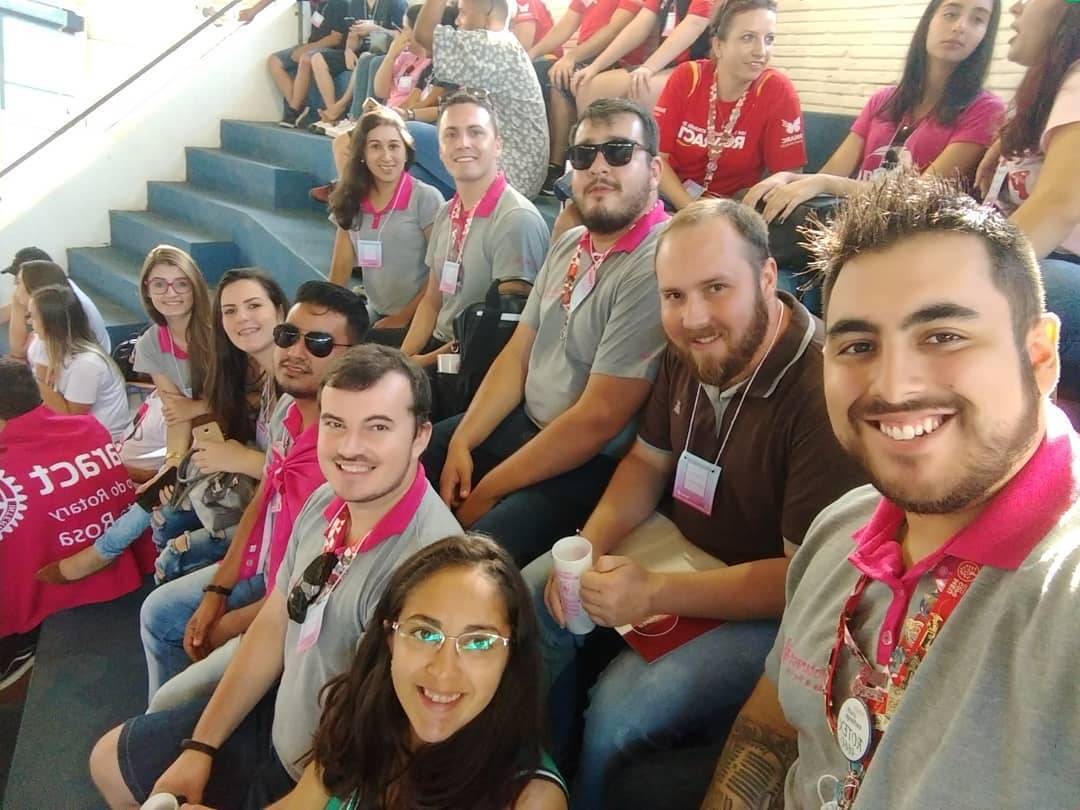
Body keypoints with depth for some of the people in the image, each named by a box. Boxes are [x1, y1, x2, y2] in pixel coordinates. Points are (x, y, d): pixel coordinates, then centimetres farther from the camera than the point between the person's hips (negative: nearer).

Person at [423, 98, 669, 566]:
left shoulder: (656, 267, -23)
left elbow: (599, 418, -24)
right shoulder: (570, 244, 7)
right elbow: (518, 353, 9)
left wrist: (488, 491, -15)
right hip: (523, 423, 9)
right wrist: (461, 443, -3)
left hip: (595, 466, -8)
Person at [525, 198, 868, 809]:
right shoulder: (692, 351, -3)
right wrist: (590, 546, -8)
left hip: (775, 606, -7)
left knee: (621, 708, -24)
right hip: (683, 544, 8)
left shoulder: (825, 387, -29)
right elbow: (648, 460, 9)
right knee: (533, 599, 1)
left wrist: (656, 592, -28)